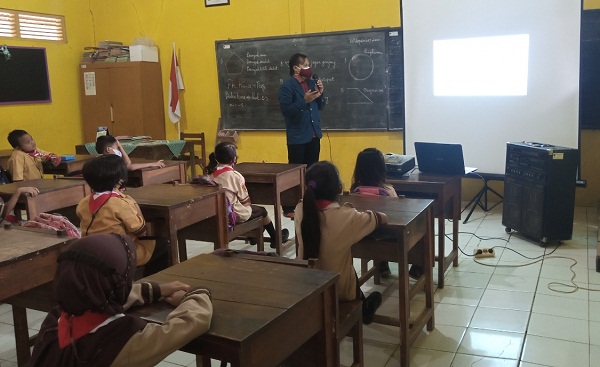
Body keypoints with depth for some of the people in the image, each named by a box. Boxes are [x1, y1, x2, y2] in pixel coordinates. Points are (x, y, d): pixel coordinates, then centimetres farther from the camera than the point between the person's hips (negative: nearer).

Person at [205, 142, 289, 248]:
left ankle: (252, 236, 49)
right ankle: (275, 239, 38)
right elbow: (244, 199, -11)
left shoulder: (211, 173, -1)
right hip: (235, 214, -7)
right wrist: (249, 206, 12)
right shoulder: (234, 175, -20)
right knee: (262, 211, 20)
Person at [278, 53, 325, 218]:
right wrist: (304, 101, -27)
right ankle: (289, 208, 6)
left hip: (313, 135, 7)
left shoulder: (311, 83, 9)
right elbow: (286, 110, -19)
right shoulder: (287, 86, -11)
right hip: (297, 137, -7)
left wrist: (320, 93, -5)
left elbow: (320, 106, 13)